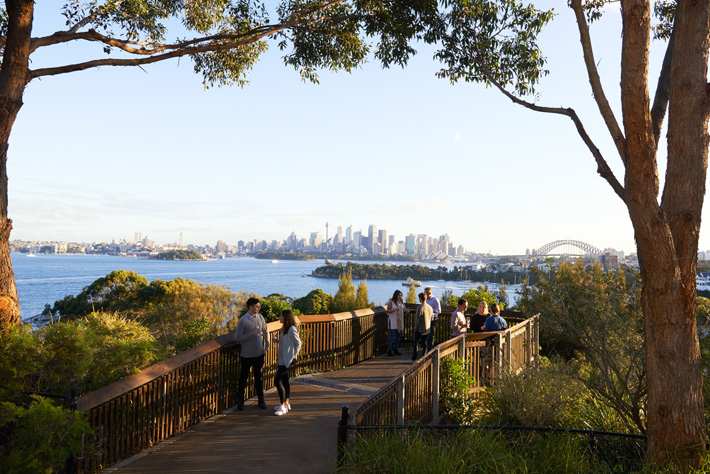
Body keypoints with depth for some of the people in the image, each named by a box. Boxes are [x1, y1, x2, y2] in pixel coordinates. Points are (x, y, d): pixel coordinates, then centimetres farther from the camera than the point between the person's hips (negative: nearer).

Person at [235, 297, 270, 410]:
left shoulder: (260, 317, 1)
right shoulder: (243, 321, -14)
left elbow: (266, 331, 15)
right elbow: (238, 338, -16)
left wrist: (266, 346, 10)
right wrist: (252, 334, -23)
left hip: (259, 354, 4)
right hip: (247, 355, -4)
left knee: (259, 377, 13)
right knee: (243, 377, 6)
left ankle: (261, 399, 25)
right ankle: (240, 401, 20)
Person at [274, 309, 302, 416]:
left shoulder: (292, 329, -17)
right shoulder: (284, 328, 11)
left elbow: (298, 343, -13)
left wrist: (294, 355, -14)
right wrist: (278, 356, 13)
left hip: (287, 359, -9)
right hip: (282, 359, 9)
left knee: (277, 380, -10)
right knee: (284, 381, 14)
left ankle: (283, 406, -3)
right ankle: (287, 403, 25)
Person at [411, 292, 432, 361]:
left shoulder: (420, 308, -19)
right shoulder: (430, 308, 1)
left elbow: (418, 320, -18)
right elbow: (431, 319, 10)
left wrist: (415, 327, -6)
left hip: (419, 329, -5)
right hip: (427, 329, 5)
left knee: (416, 343, 7)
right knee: (424, 344, 12)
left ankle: (414, 357, 10)